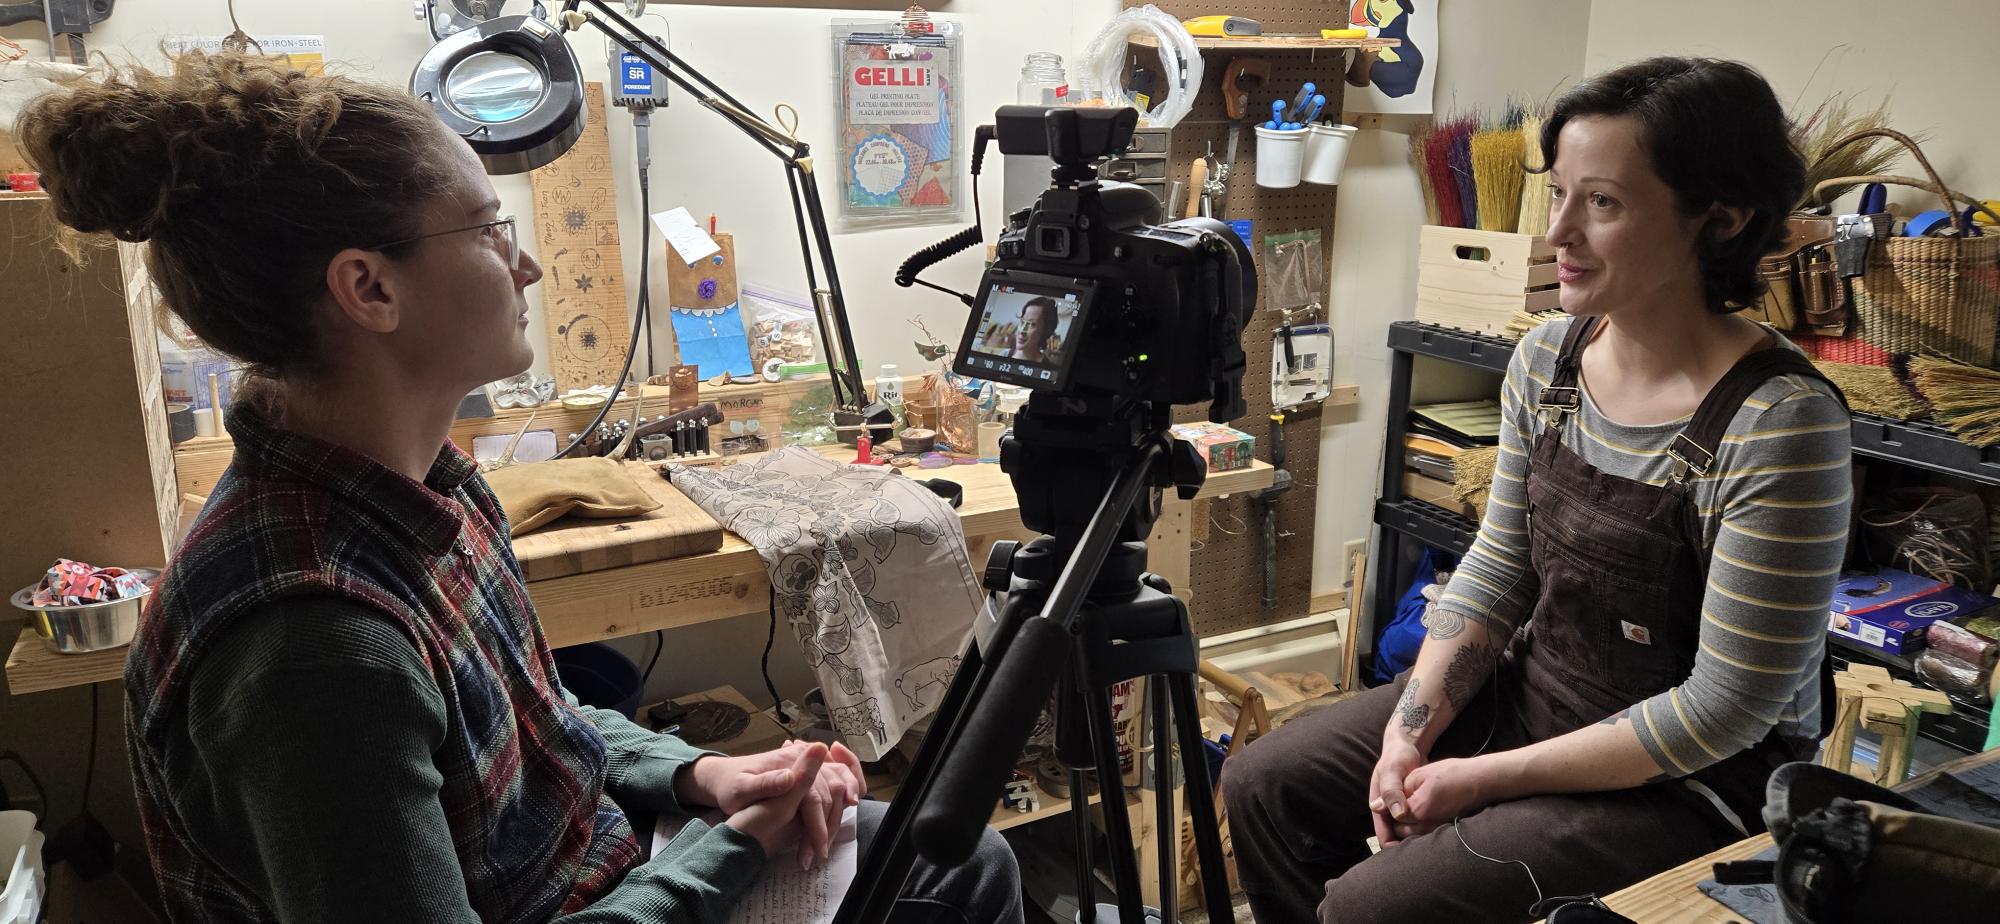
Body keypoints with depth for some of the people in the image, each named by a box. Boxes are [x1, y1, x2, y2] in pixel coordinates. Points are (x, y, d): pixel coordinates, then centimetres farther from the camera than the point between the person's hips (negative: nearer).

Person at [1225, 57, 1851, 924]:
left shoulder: (1779, 423, -25)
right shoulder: (1547, 358, -4)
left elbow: (1728, 706, -22)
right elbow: (1496, 568, 4)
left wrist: (1487, 778, -19)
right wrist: (1412, 726, -8)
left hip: (1692, 786, -6)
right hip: (1528, 690, 7)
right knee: (1264, 784, 3)